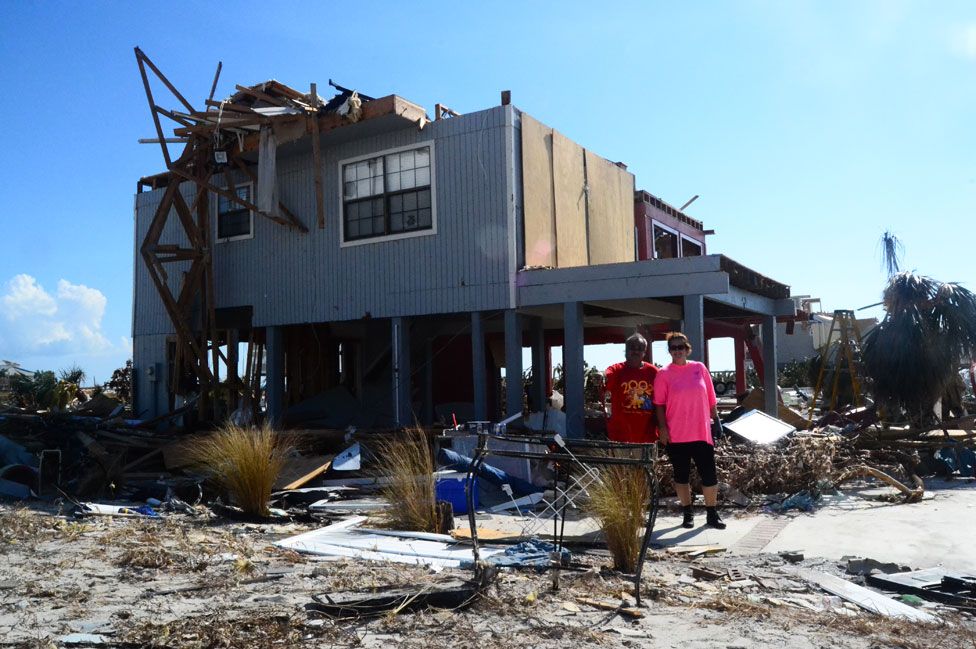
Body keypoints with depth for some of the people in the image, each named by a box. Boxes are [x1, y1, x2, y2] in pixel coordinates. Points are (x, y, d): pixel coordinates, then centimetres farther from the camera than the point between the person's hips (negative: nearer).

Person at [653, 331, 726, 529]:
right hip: (676, 435, -1)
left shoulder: (700, 368, 5)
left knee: (709, 475, 4)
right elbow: (659, 404, -2)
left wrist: (717, 420, 8)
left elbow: (711, 399, 10)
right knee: (681, 475, 9)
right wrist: (662, 427, -9)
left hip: (702, 432, 2)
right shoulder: (664, 374, -1)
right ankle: (687, 514, 22)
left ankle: (712, 514, 18)